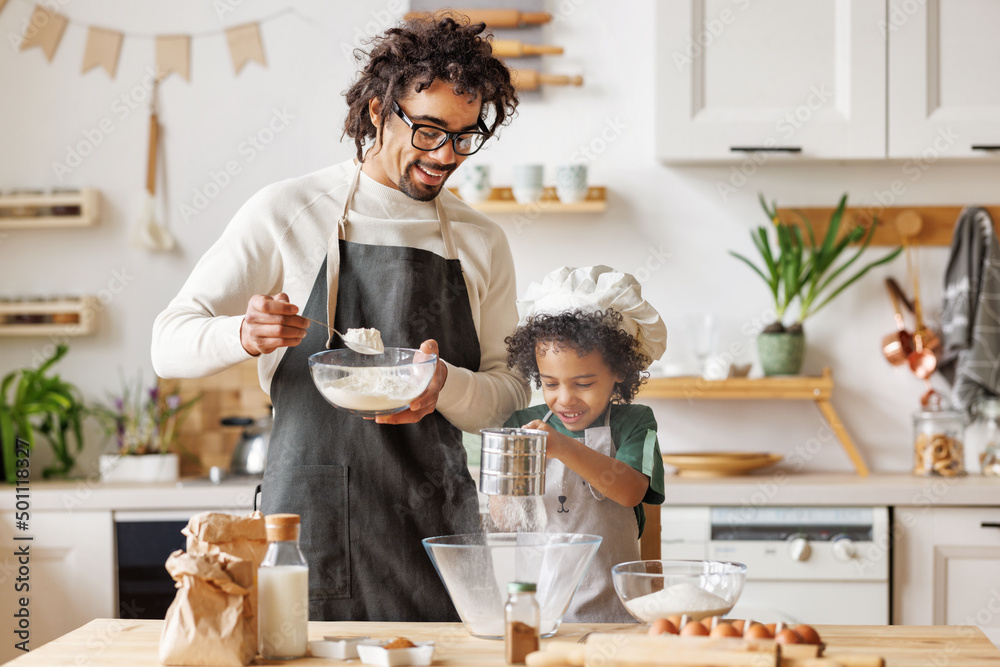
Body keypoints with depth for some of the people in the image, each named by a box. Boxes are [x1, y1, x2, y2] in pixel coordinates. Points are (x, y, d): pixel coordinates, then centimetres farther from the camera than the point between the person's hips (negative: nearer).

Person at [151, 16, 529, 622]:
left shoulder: (482, 242, 11)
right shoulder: (287, 213, 2)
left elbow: (511, 394, 11)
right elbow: (170, 344, 1)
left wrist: (446, 385, -11)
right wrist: (245, 335, -22)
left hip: (436, 526, 3)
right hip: (311, 517, -2)